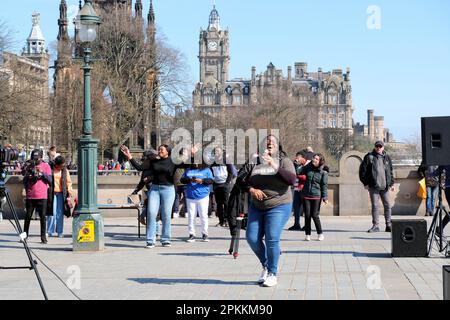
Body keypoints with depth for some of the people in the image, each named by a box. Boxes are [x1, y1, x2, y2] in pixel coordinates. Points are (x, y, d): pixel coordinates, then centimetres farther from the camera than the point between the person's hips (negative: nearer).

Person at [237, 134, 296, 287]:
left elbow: (292, 180, -18)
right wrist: (251, 189, -17)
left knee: (272, 239, -11)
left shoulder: (284, 161, -3)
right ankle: (265, 265, 27)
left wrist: (275, 166, -25)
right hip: (256, 207, 4)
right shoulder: (254, 162, 3)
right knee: (252, 238, 2)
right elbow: (240, 180, 1)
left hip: (278, 207, -4)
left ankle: (272, 274, 4)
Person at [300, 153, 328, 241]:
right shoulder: (307, 168, 6)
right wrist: (302, 177, 0)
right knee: (307, 215, 2)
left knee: (314, 215, -5)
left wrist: (325, 197, -7)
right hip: (306, 195, 3)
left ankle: (320, 233, 10)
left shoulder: (323, 173, -1)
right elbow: (300, 175, 21)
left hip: (316, 196, -3)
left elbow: (324, 185, -2)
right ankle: (307, 234, 10)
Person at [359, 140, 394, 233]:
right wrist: (365, 183, -3)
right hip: (373, 186, -3)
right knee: (375, 206, -1)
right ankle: (375, 226, 4)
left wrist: (392, 183, 12)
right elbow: (362, 170, 1)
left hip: (385, 186, 3)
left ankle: (388, 225, 12)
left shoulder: (387, 158, 12)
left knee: (387, 205, 4)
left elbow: (391, 171, 18)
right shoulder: (369, 157, 1)